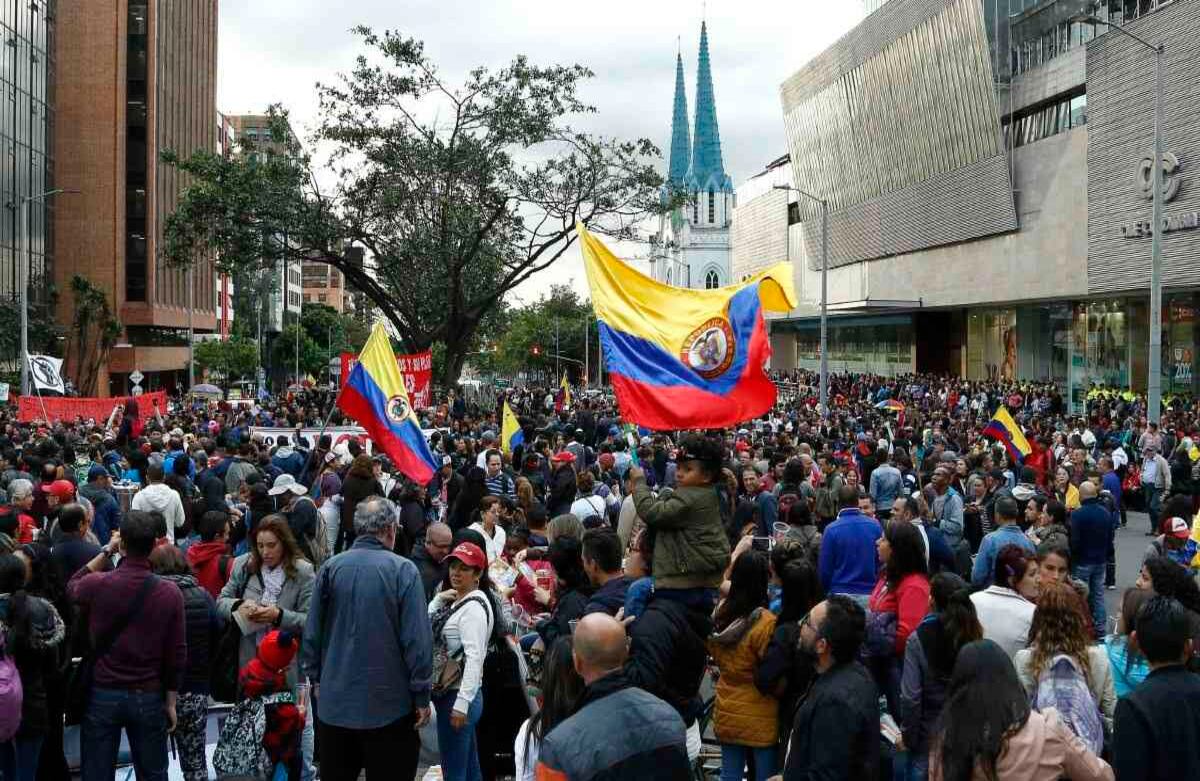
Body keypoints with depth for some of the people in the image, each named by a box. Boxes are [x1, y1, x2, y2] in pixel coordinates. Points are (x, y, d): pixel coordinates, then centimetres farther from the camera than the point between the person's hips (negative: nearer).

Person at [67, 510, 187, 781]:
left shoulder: (96, 585, -11)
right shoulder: (170, 593, -10)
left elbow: (72, 585, 16)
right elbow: (177, 654, -5)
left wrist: (106, 552, 12)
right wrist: (170, 702, 5)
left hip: (102, 695, 0)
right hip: (148, 697, 0)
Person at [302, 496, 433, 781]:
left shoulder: (331, 567, -2)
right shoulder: (403, 570, -12)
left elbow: (312, 631, 3)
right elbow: (417, 639, -14)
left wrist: (315, 677, 17)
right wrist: (421, 696, -5)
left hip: (335, 701, 4)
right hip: (388, 704, -3)